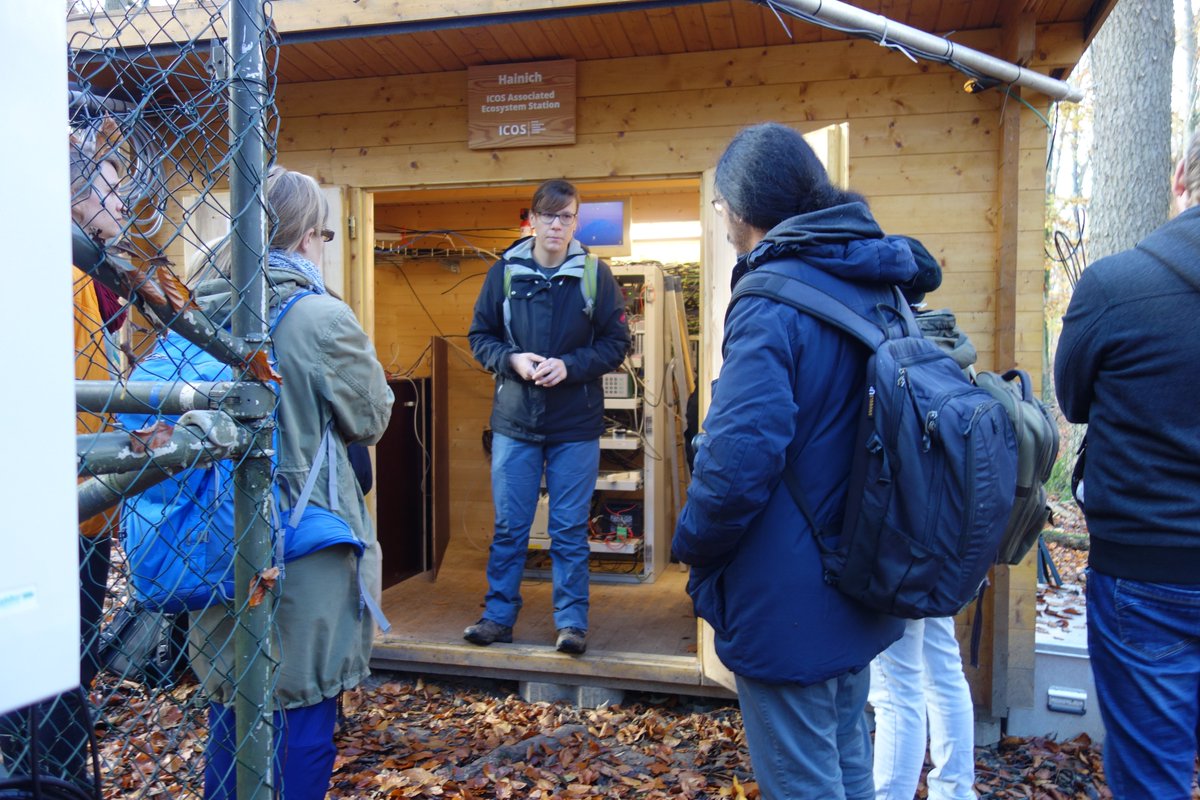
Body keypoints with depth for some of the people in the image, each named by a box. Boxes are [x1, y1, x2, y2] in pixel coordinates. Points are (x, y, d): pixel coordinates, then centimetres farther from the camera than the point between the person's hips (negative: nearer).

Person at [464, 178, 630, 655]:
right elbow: (480, 336, 8)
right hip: (514, 421, 2)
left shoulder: (596, 275, -1)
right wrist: (512, 360, -11)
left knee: (570, 530, 7)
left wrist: (569, 365, -15)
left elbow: (616, 343, 0)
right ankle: (499, 615, 23)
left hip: (576, 424, -1)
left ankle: (572, 620, 18)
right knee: (508, 527, 9)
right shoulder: (504, 273, 3)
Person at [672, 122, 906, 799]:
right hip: (858, 591, 9)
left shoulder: (772, 302, -22)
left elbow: (738, 461, -30)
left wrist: (693, 547, -12)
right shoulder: (879, 288, 5)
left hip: (788, 606, -9)